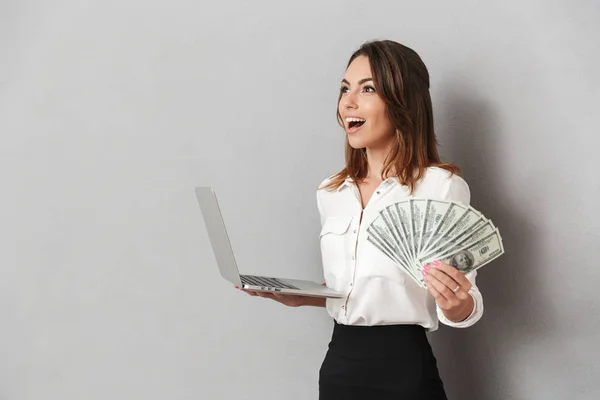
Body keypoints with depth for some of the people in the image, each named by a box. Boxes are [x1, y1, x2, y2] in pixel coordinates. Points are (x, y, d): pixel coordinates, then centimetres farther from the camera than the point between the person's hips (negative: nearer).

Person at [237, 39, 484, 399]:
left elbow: (463, 307, -10)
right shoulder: (331, 193, 6)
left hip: (403, 370, -6)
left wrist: (455, 304, -30)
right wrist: (298, 297, 3)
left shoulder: (441, 186, -12)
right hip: (338, 362, 6)